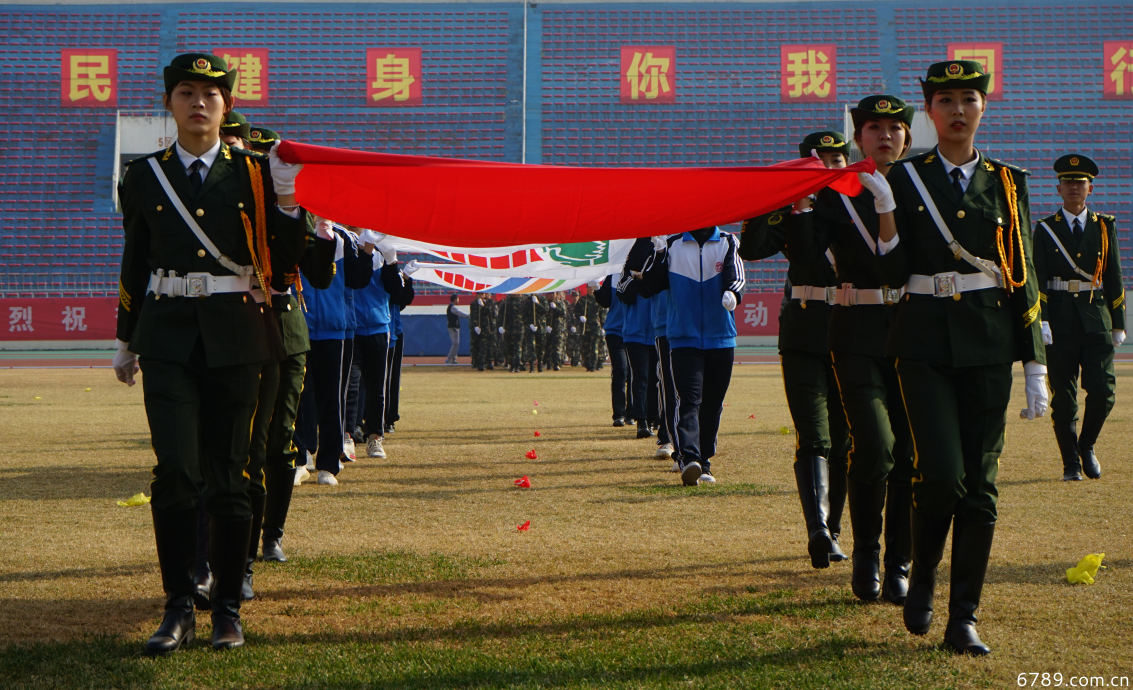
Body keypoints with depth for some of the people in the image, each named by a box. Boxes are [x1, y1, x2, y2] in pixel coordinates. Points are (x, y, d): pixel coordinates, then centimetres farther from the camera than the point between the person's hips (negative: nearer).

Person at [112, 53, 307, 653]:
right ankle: (179, 608, -2)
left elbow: (287, 257, 4)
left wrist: (287, 201, -12)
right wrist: (126, 341, 21)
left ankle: (228, 609, 12)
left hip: (233, 336, 0)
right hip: (168, 337, 0)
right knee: (176, 470, -11)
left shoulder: (253, 172, 6)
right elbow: (135, 264, 17)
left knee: (228, 474, 1)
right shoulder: (144, 176, 9)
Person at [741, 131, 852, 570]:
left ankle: (832, 531, 20)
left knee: (844, 440, 8)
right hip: (804, 337, -2)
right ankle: (817, 530, -21)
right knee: (813, 438, -13)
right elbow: (751, 250, -13)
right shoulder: (793, 212, 5)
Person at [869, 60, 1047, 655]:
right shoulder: (904, 179, 4)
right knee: (942, 472, -14)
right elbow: (893, 274, -2)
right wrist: (885, 209, -16)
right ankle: (922, 576, 15)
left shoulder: (1006, 183, 9)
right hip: (926, 343, -2)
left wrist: (1035, 364, 5)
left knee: (980, 484, 1)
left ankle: (963, 619, 9)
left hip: (989, 344, 2)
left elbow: (1024, 279, 9)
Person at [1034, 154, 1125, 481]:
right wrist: (1041, 321, -13)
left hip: (1096, 322, 1)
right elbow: (1037, 280, -1)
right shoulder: (1045, 230, 4)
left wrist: (1118, 324, 8)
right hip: (1060, 325, -1)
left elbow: (1114, 279, 11)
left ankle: (1087, 445, 19)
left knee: (1102, 392, -7)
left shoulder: (1104, 227, 10)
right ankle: (1071, 463, 13)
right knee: (1063, 399, 2)